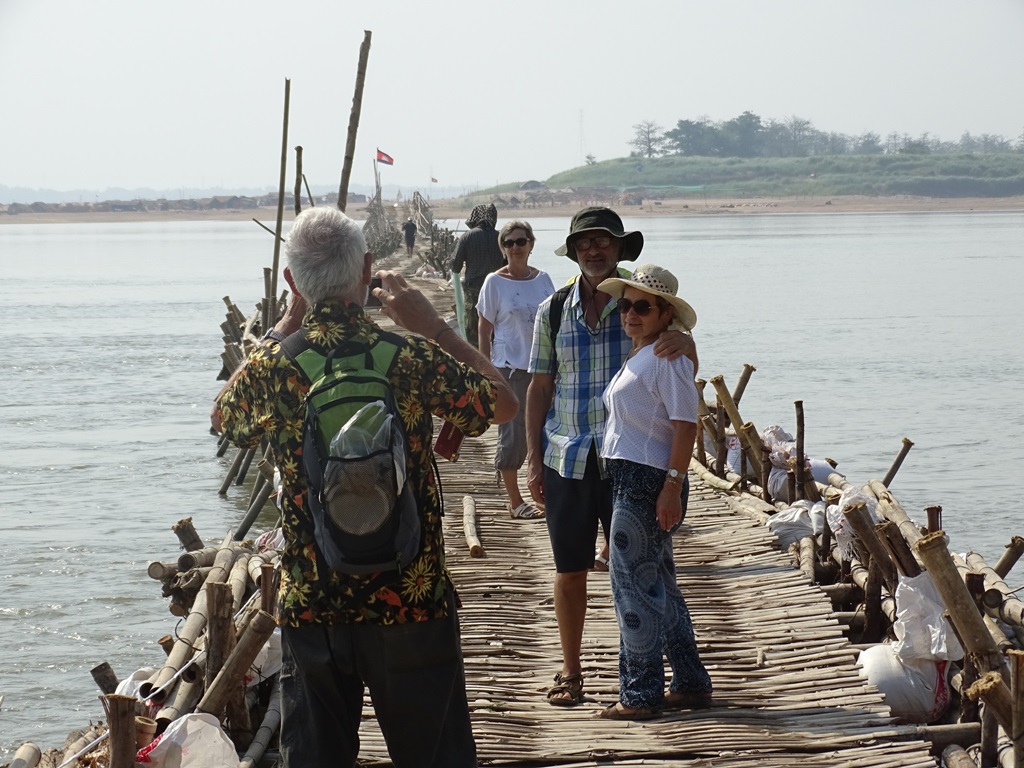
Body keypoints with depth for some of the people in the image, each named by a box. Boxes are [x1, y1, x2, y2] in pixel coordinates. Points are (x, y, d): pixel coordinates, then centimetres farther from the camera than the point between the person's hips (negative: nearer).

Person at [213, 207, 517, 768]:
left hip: (309, 610, 2)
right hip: (412, 602, -1)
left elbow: (223, 417, 17)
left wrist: (281, 329, 16)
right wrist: (435, 326, 7)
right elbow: (504, 403, 5)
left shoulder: (272, 366, -7)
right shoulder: (413, 359, -12)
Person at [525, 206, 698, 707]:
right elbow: (539, 388, 10)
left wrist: (685, 345, -27)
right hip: (567, 459, 1)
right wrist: (534, 459, 4)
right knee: (570, 571, 7)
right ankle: (570, 672, 19)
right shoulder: (553, 311, 5)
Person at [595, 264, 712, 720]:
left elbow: (685, 426, -18)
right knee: (658, 584, 15)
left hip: (649, 483, -10)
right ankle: (690, 684, 23)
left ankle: (640, 695, 2)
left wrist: (672, 486, -23)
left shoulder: (667, 357, -14)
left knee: (634, 586, -5)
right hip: (629, 479, 10)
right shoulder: (636, 356, 16)